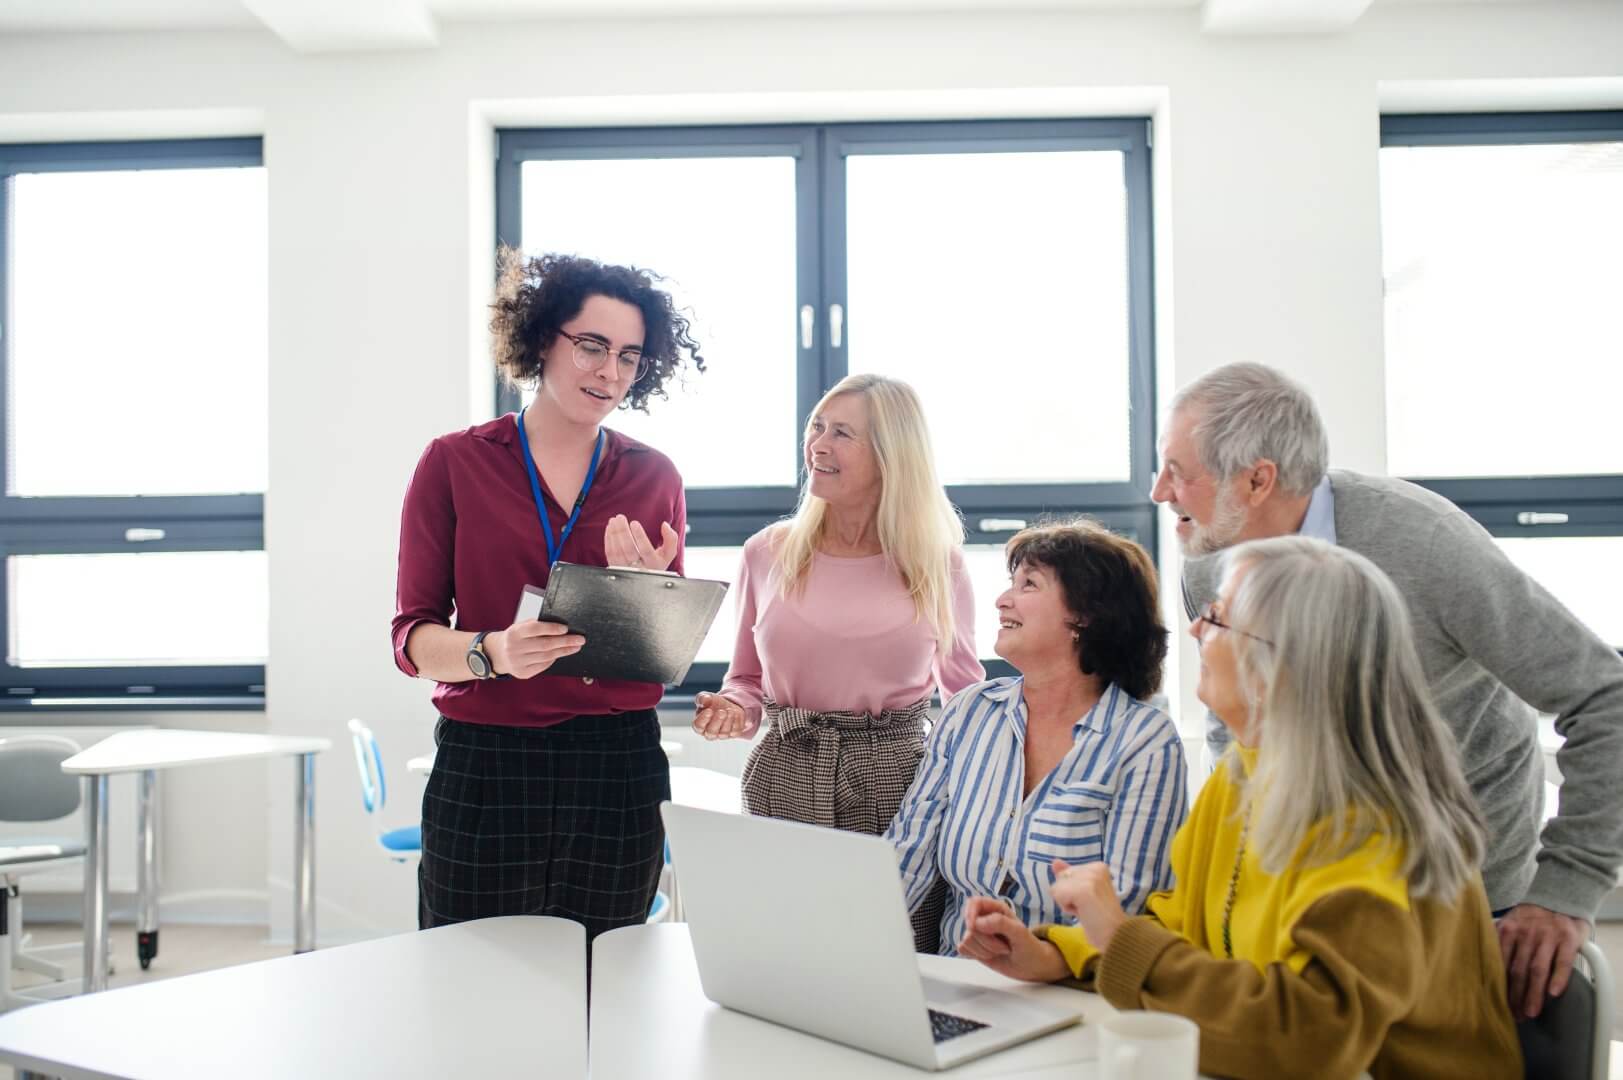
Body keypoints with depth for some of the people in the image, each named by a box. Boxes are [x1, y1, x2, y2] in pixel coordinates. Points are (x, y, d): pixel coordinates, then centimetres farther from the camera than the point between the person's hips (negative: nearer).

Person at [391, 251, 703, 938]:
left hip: (619, 771, 2)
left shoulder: (655, 478, 7)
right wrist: (493, 652, -22)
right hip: (483, 770, -2)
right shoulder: (454, 463, 1)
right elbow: (412, 637, -3)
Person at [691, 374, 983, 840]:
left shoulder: (938, 562, 0)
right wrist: (734, 711, -8)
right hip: (786, 779, 1)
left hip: (896, 781, -1)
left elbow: (963, 687, 11)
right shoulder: (767, 553, 2)